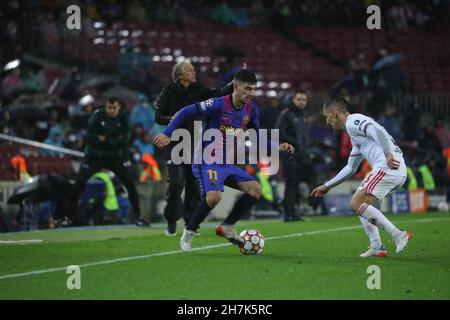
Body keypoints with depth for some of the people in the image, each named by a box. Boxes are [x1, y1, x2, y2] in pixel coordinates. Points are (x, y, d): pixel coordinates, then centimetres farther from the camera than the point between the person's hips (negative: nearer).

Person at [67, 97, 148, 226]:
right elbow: (90, 138, -19)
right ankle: (70, 215, 1)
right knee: (79, 183, -9)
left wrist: (106, 140, -22)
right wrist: (116, 141, -22)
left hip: (116, 156, 2)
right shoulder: (97, 116, -13)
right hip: (95, 156, -2)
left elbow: (125, 139, -13)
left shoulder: (123, 117, -6)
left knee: (130, 183, -7)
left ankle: (137, 216, 2)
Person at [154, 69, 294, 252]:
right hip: (207, 160, -8)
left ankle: (227, 227, 6)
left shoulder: (251, 110, 3)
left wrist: (278, 147, 3)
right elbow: (186, 112, -13)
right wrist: (167, 134, -19)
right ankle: (189, 232, -8)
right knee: (214, 196, -29)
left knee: (255, 189, -2)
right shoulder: (218, 104, -17)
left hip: (227, 163, 8)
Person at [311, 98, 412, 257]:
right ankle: (377, 247, 7)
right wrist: (327, 186, 41)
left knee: (356, 204, -12)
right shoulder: (354, 132, 31)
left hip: (389, 166, -10)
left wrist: (388, 153, -32)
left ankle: (398, 235, -17)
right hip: (398, 172, 10)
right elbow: (350, 168, 38)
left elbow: (378, 131, -19)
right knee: (359, 203, 18)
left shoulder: (353, 122, 0)